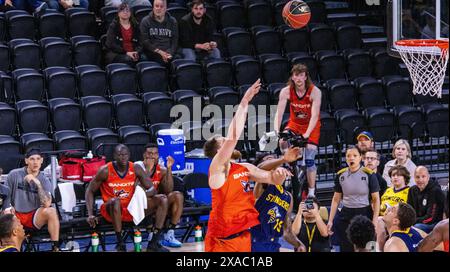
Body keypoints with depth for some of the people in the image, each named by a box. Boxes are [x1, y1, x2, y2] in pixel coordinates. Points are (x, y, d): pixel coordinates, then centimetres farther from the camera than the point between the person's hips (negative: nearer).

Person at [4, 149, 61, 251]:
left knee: (51, 211, -29)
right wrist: (9, 207, -15)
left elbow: (47, 204, -16)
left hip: (35, 217, 1)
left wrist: (38, 183, -25)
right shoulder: (14, 175, -1)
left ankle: (56, 248, -23)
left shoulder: (44, 181, -1)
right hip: (15, 216, -1)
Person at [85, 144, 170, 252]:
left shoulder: (136, 169, -2)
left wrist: (145, 193, -26)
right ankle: (120, 244, -29)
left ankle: (154, 243, -12)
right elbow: (90, 191, -3)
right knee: (115, 201, -41)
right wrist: (90, 214, -15)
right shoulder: (105, 171, -11)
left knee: (162, 200, -11)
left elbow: (152, 189, 0)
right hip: (112, 209, -4)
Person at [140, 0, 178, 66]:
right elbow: (144, 41, 0)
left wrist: (170, 53, -11)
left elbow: (175, 41, 10)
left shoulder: (172, 21, 16)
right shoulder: (145, 21, 8)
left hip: (169, 51, 2)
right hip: (152, 52, -2)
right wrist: (159, 52, -12)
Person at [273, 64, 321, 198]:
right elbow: (279, 113, -21)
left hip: (311, 126, -3)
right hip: (294, 124, 3)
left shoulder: (315, 92, -24)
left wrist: (307, 134, -42)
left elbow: (314, 116, -29)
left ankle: (311, 193, -1)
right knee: (283, 142, -29)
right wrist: (276, 131, -37)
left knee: (309, 160, -11)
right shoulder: (286, 91, -17)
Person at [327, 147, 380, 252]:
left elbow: (376, 200, -5)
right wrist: (330, 220, 7)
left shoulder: (368, 174, -8)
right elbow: (336, 199, 11)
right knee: (345, 248, 6)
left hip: (364, 214, -3)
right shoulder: (340, 175, 3)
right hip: (346, 215, 3)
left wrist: (375, 222, -13)